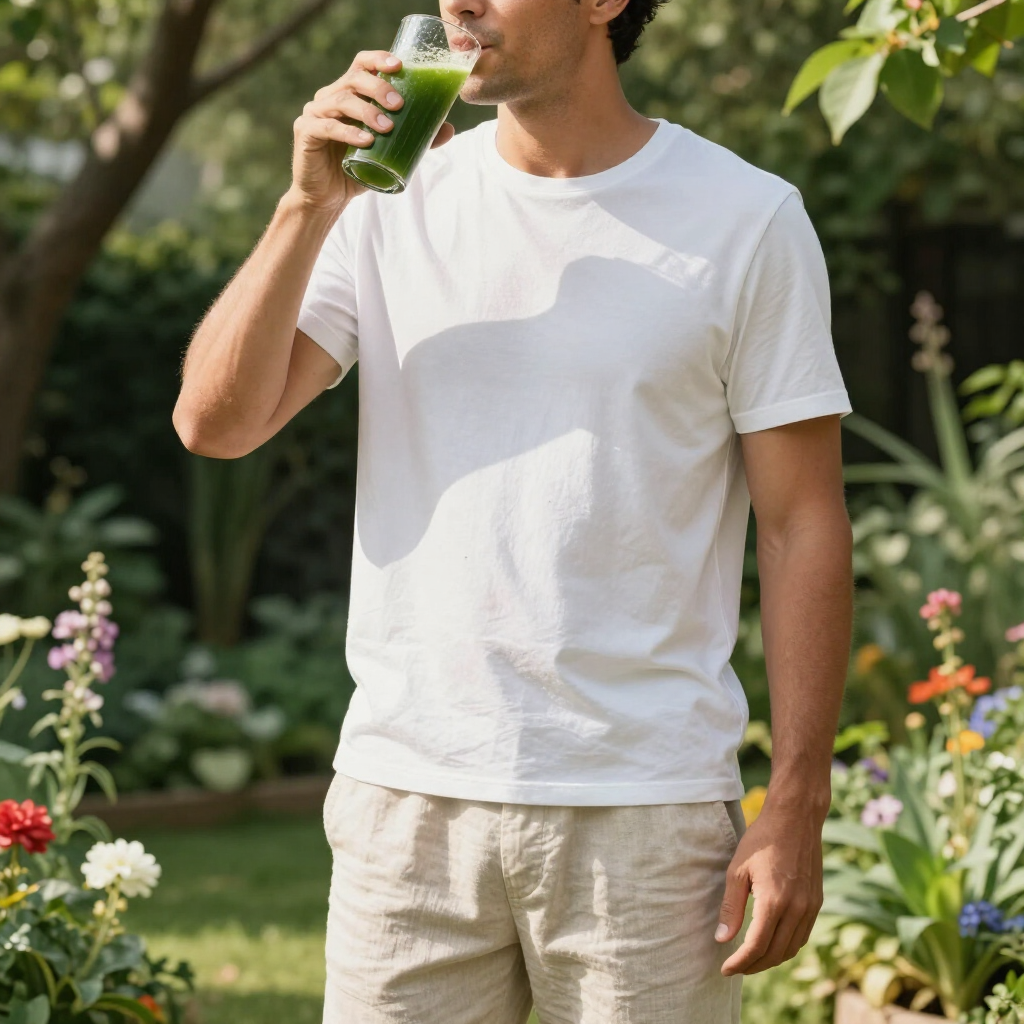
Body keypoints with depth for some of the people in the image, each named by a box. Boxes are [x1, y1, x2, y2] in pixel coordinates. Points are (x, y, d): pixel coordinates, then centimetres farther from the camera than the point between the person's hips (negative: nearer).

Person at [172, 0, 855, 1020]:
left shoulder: (747, 221, -1)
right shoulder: (396, 200, 7)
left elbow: (803, 525, -1)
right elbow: (215, 422, 1)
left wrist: (796, 807, -6)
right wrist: (309, 205, -9)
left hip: (644, 815, -2)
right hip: (409, 797, 2)